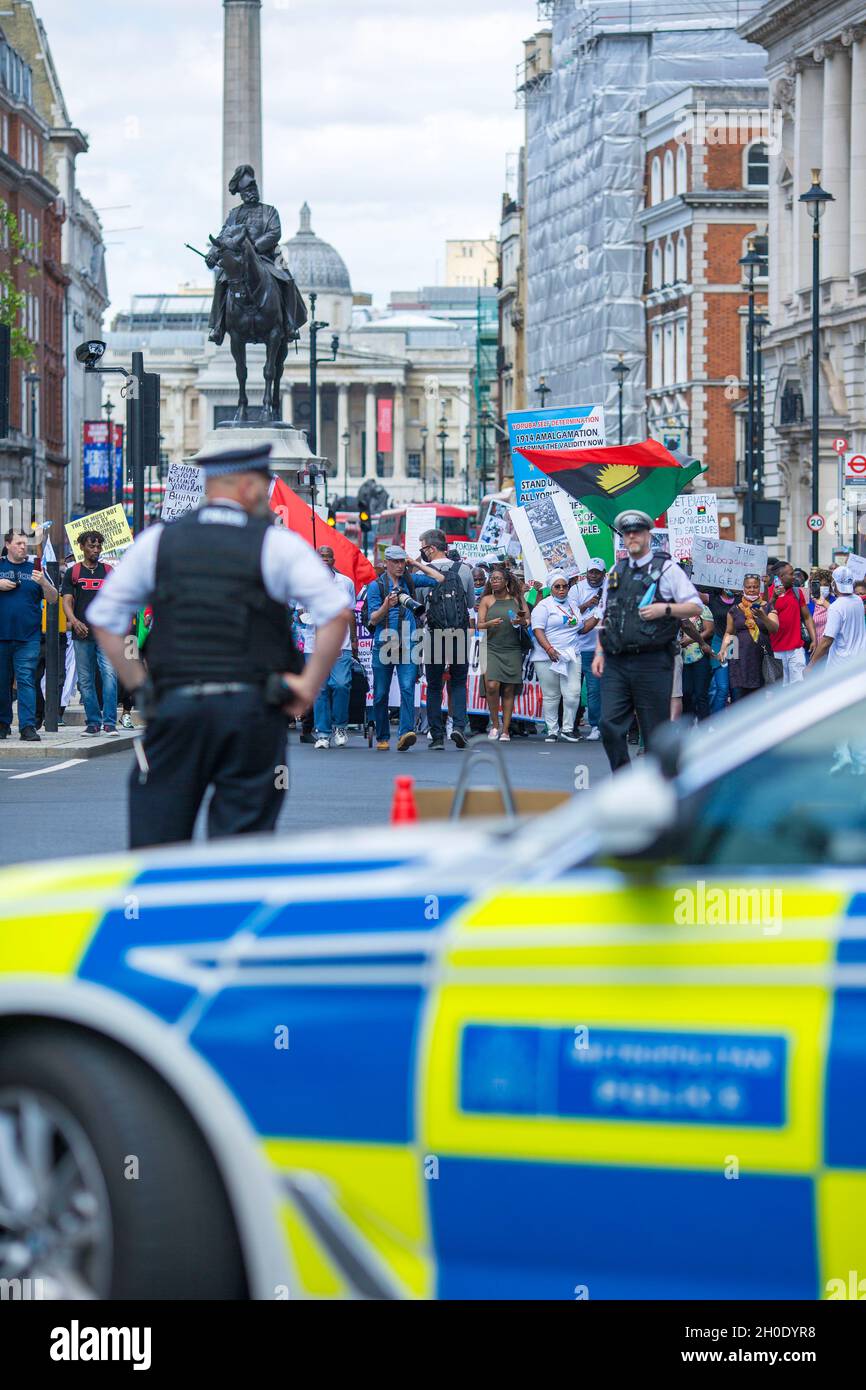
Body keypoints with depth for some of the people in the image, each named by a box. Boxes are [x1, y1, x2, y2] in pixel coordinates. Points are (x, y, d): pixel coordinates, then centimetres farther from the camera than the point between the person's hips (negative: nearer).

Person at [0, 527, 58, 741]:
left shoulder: (34, 569, 11)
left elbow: (53, 599, 8)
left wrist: (43, 583, -11)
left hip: (28, 637, 0)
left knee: (26, 681, -9)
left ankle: (28, 726, -14)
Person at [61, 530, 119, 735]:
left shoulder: (109, 571, 14)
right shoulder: (73, 572, 9)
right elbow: (67, 601, 0)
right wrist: (74, 621, -18)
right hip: (82, 634, 0)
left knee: (110, 675, -14)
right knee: (85, 680, 3)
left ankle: (110, 722, -14)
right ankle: (93, 722, 11)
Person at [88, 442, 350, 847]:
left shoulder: (157, 541, 8)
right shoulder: (277, 544, 0)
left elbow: (103, 617, 10)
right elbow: (336, 614, -8)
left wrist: (138, 685, 12)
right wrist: (308, 687, -1)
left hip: (175, 707, 2)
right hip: (253, 712, -2)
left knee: (154, 843, 4)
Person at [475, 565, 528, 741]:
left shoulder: (517, 599, 7)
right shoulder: (487, 600, 6)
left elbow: (528, 620, 9)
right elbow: (479, 625, 3)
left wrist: (522, 622, -14)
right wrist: (489, 624, -17)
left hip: (512, 649, 1)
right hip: (491, 648, -1)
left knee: (509, 690, 0)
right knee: (492, 686, -17)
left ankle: (505, 730, 5)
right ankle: (495, 724, 2)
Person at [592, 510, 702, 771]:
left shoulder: (666, 568, 3)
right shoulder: (616, 571, 17)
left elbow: (695, 607, 1)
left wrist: (665, 609, -14)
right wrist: (599, 653, 11)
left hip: (652, 662, -4)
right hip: (616, 663, 4)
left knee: (655, 729, -1)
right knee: (610, 725, -5)